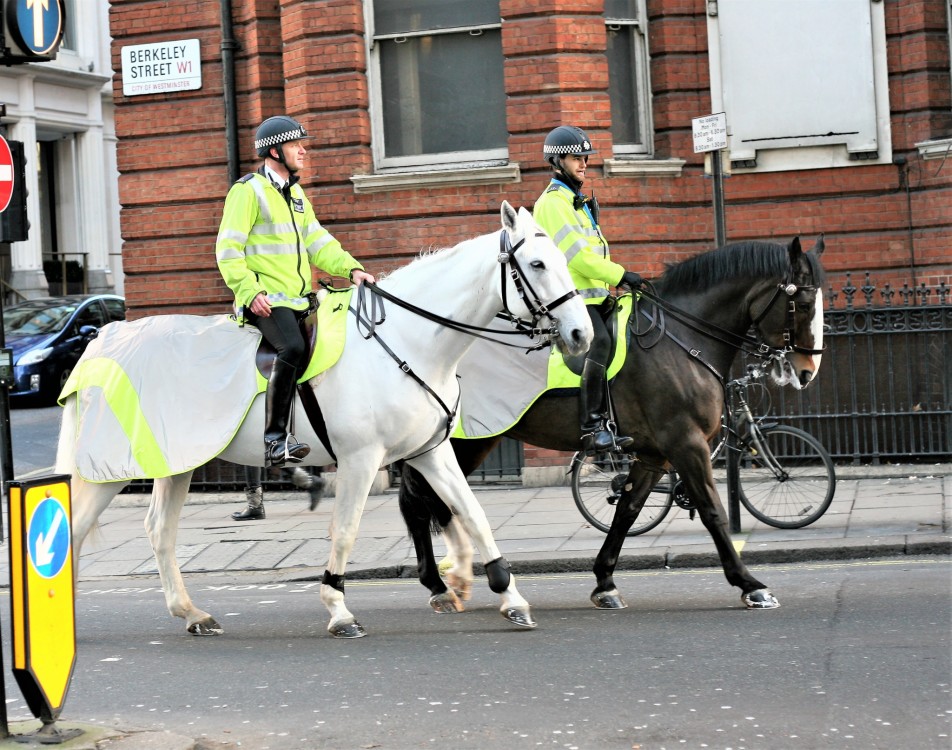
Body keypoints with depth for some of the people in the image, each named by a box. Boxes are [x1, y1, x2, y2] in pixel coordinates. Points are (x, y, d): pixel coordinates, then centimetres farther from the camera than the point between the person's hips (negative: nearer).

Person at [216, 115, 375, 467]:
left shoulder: (295, 193, 22)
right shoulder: (248, 190, -4)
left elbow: (317, 242, 20)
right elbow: (228, 251, -9)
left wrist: (351, 268, 3)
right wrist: (250, 292, -21)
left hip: (299, 299, 9)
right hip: (265, 300, -9)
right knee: (293, 348, -31)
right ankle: (275, 440, -31)